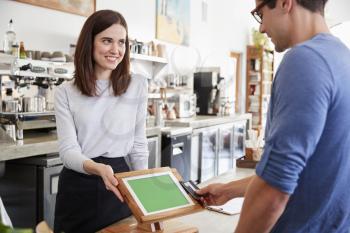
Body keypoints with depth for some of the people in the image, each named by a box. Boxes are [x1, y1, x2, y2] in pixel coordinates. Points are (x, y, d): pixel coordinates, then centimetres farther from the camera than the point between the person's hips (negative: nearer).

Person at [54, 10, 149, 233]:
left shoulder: (137, 85, 1)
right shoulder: (66, 92, -1)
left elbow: (139, 144, 4)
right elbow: (68, 150, -10)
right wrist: (97, 168, -29)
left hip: (119, 181, 1)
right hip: (77, 186, 0)